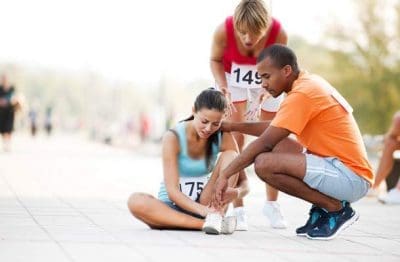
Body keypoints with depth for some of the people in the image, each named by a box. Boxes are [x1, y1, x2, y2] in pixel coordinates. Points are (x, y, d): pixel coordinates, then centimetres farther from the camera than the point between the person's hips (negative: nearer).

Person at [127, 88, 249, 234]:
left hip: (205, 203, 2)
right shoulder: (173, 137, -15)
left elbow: (243, 183, -4)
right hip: (173, 207, -2)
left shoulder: (223, 138, -5)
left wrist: (236, 192, -30)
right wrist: (201, 210, -38)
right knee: (135, 201, -35)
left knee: (230, 155, -15)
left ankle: (215, 216, -32)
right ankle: (205, 224, -39)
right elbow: (172, 190, -20)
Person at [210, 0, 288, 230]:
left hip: (267, 81, 1)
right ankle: (238, 208, -8)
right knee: (235, 138, -11)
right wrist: (223, 88, -30)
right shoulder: (224, 31, -35)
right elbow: (216, 60, -15)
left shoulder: (278, 33, -36)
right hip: (234, 78, -1)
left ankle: (272, 204, 23)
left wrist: (269, 88, -36)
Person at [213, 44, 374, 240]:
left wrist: (225, 174, -10)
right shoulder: (310, 83, 15)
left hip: (352, 178, -10)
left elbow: (264, 143, -16)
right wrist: (233, 127, 23)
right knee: (276, 148, 16)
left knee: (264, 163, -21)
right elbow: (276, 129, 26)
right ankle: (321, 209, 9)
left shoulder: (301, 94, -15)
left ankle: (336, 208, -8)